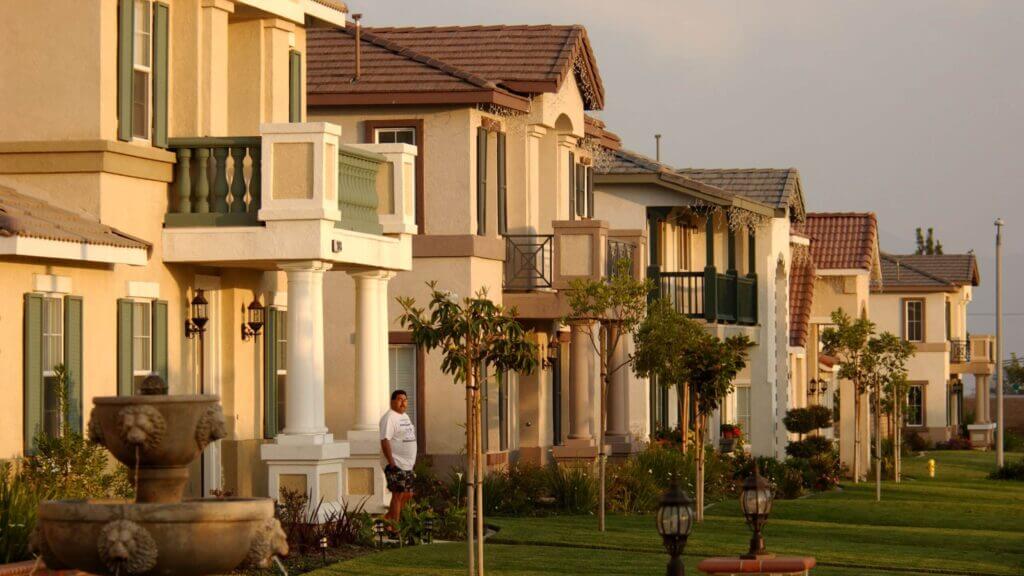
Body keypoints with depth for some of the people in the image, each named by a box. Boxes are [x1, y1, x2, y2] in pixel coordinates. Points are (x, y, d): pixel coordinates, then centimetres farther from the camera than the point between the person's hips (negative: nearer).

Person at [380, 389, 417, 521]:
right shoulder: (389, 417, -13)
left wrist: (413, 461, 21)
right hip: (396, 465, -9)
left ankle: (389, 517, 24)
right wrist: (391, 463, -25)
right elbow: (385, 441, -20)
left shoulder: (405, 417, 16)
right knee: (398, 494, -6)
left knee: (407, 495, 13)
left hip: (407, 465, 9)